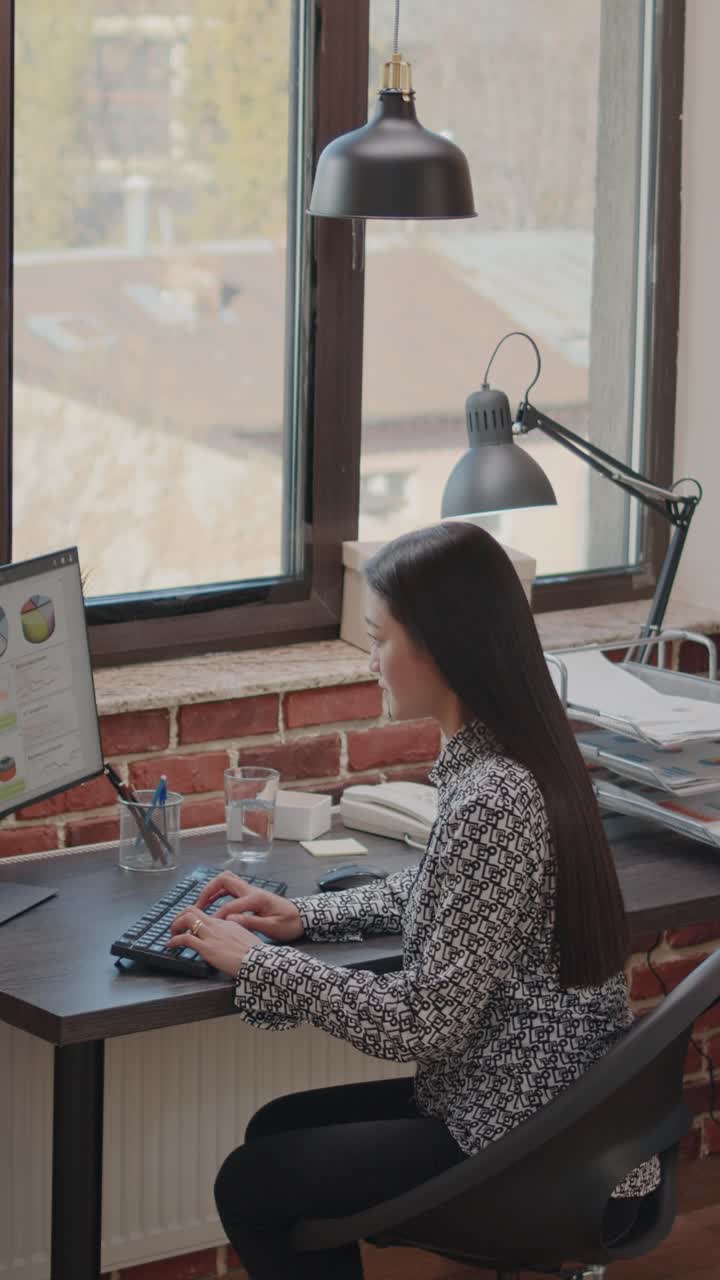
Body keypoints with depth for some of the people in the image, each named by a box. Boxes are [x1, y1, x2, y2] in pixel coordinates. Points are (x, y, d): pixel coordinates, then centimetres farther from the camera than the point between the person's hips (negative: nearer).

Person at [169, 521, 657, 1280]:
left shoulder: (491, 802, -27)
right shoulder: (519, 755, 3)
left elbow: (426, 1023, -25)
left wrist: (255, 963, -15)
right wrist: (305, 917, 10)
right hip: (557, 1110, 9)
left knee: (249, 1187, 6)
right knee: (279, 1131, 22)